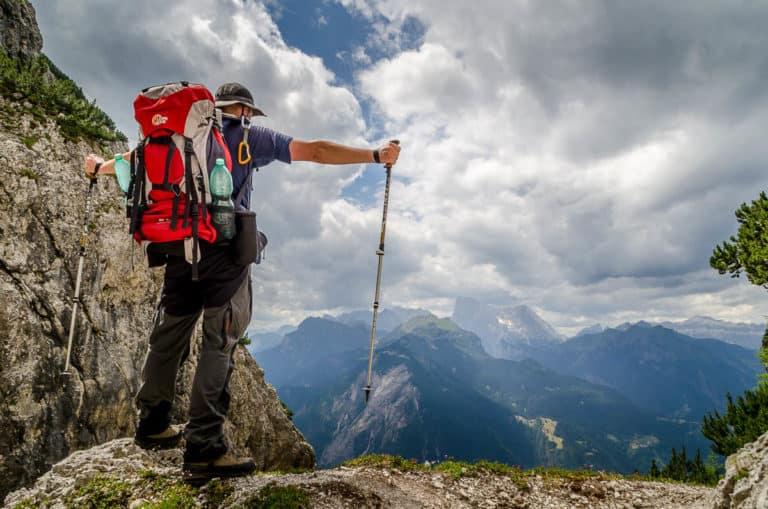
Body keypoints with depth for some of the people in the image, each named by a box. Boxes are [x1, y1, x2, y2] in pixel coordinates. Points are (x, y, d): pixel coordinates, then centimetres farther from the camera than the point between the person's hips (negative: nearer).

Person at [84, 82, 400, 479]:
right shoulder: (250, 136, 5)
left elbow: (138, 158, 35)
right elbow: (314, 151, -2)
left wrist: (101, 167, 56)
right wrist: (375, 155, 0)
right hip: (224, 251, -6)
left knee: (169, 336, 15)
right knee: (219, 345, -4)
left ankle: (152, 425, 30)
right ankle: (203, 447, -2)